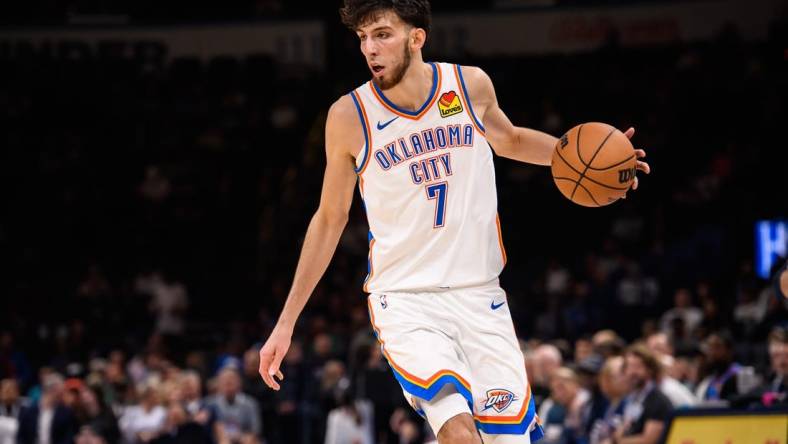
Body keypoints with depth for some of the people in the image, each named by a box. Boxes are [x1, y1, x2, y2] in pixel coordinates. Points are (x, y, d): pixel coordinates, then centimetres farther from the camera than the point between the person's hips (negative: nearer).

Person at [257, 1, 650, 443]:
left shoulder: (471, 85, -2)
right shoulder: (349, 116, -7)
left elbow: (510, 140, 21)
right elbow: (330, 220, 5)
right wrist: (286, 323, 6)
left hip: (480, 295, 3)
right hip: (405, 302, -3)